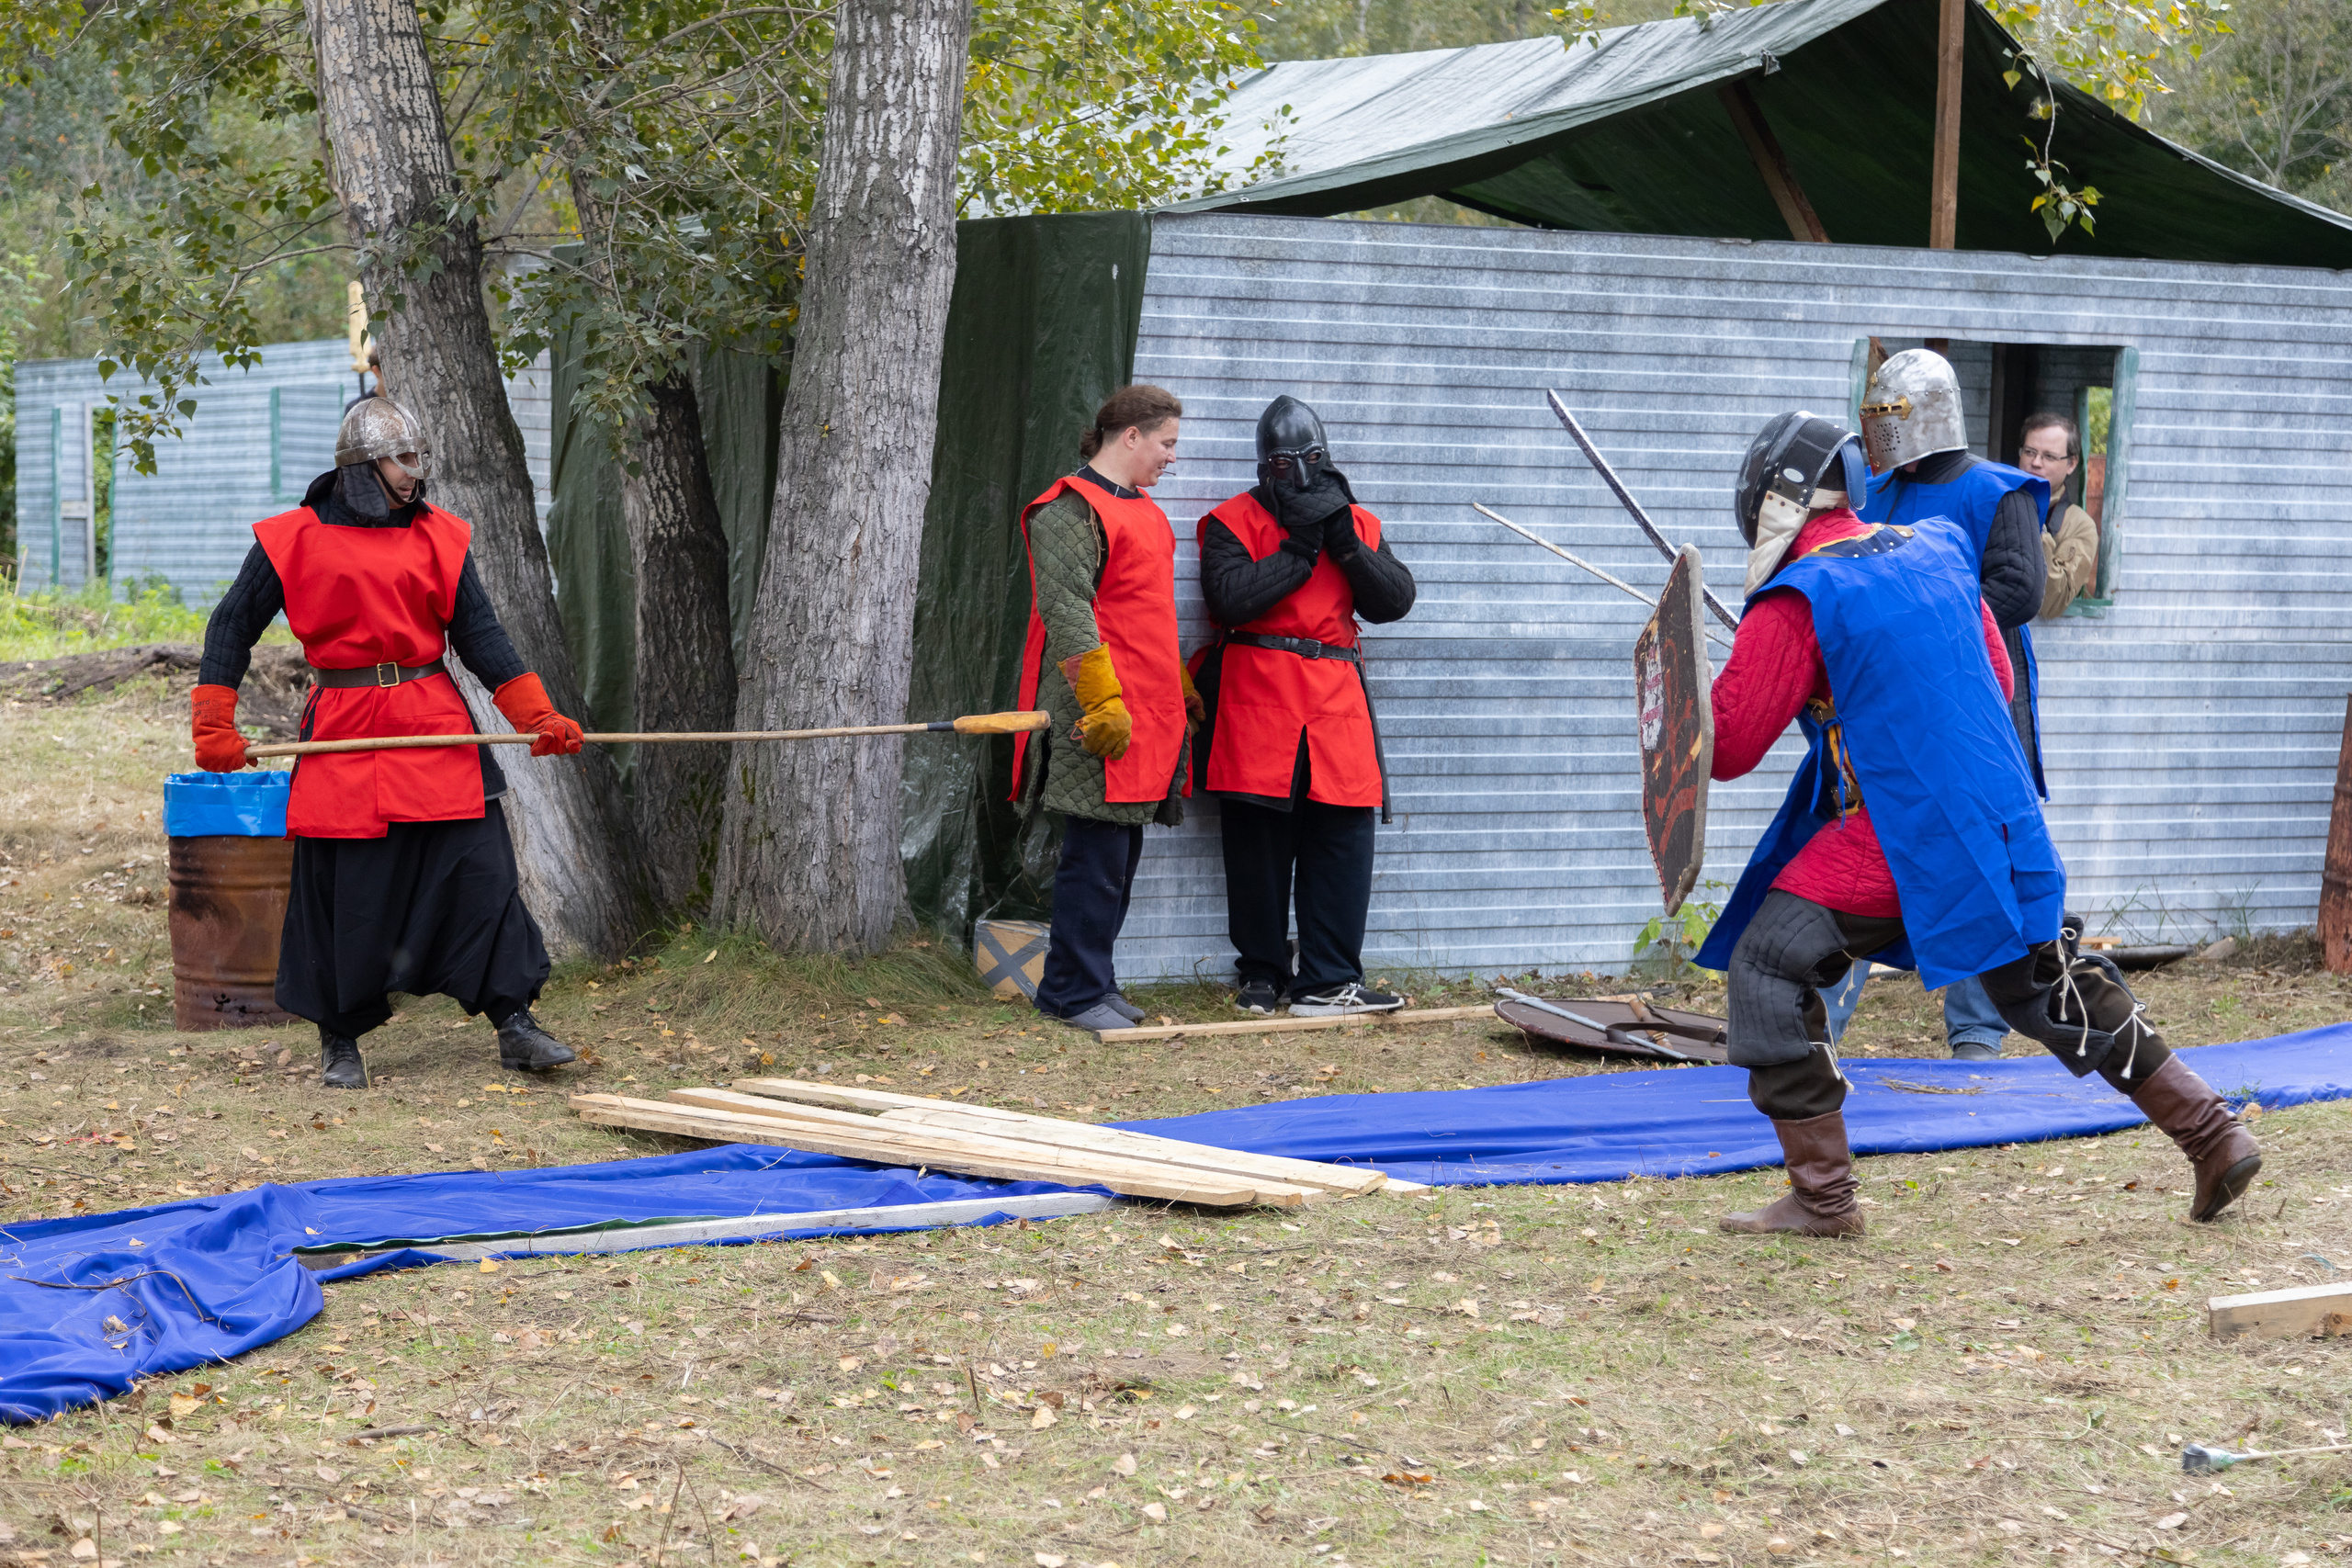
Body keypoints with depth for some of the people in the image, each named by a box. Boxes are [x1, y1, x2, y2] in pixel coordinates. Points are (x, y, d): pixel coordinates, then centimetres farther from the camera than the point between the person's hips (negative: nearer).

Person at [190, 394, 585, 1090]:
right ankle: (339, 1041, 17)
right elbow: (233, 627, 8)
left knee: (481, 871, -3)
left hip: (436, 727, 2)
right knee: (341, 892, 2)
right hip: (343, 735, -2)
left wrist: (536, 715, -4)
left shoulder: (438, 538, 8)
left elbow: (479, 634, 7)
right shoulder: (295, 539, 1)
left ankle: (514, 1023, 4)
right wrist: (215, 726, 1)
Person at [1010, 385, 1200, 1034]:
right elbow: (1065, 613, -18)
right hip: (1101, 723, -10)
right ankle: (1076, 993, 0)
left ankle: (1089, 983, 20)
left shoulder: (1145, 512, 20)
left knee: (1121, 852, 12)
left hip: (1148, 713, 10)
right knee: (1097, 854, -7)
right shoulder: (1070, 511, -11)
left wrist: (1180, 690, 28)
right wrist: (1103, 703, -22)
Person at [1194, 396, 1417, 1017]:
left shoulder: (1358, 522, 16)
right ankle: (1261, 973, 13)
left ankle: (1328, 981, -1)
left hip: (1337, 700, 3)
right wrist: (1301, 550, -11)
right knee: (1258, 842, 1)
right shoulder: (1233, 521, 3)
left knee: (1345, 836, -4)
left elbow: (1395, 600, 4)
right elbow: (1231, 597, -14)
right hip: (1256, 699, -3)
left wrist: (1345, 543, -8)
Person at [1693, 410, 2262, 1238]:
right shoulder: (1939, 551, 10)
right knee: (2055, 989, 21)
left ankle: (1821, 1196, -5)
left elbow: (1726, 749, -10)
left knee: (1766, 970, -1)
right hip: (2000, 824, 7)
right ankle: (2215, 1135, 23)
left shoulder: (1795, 602, -10)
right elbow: (1998, 682, 20)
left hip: (1895, 834, -7)